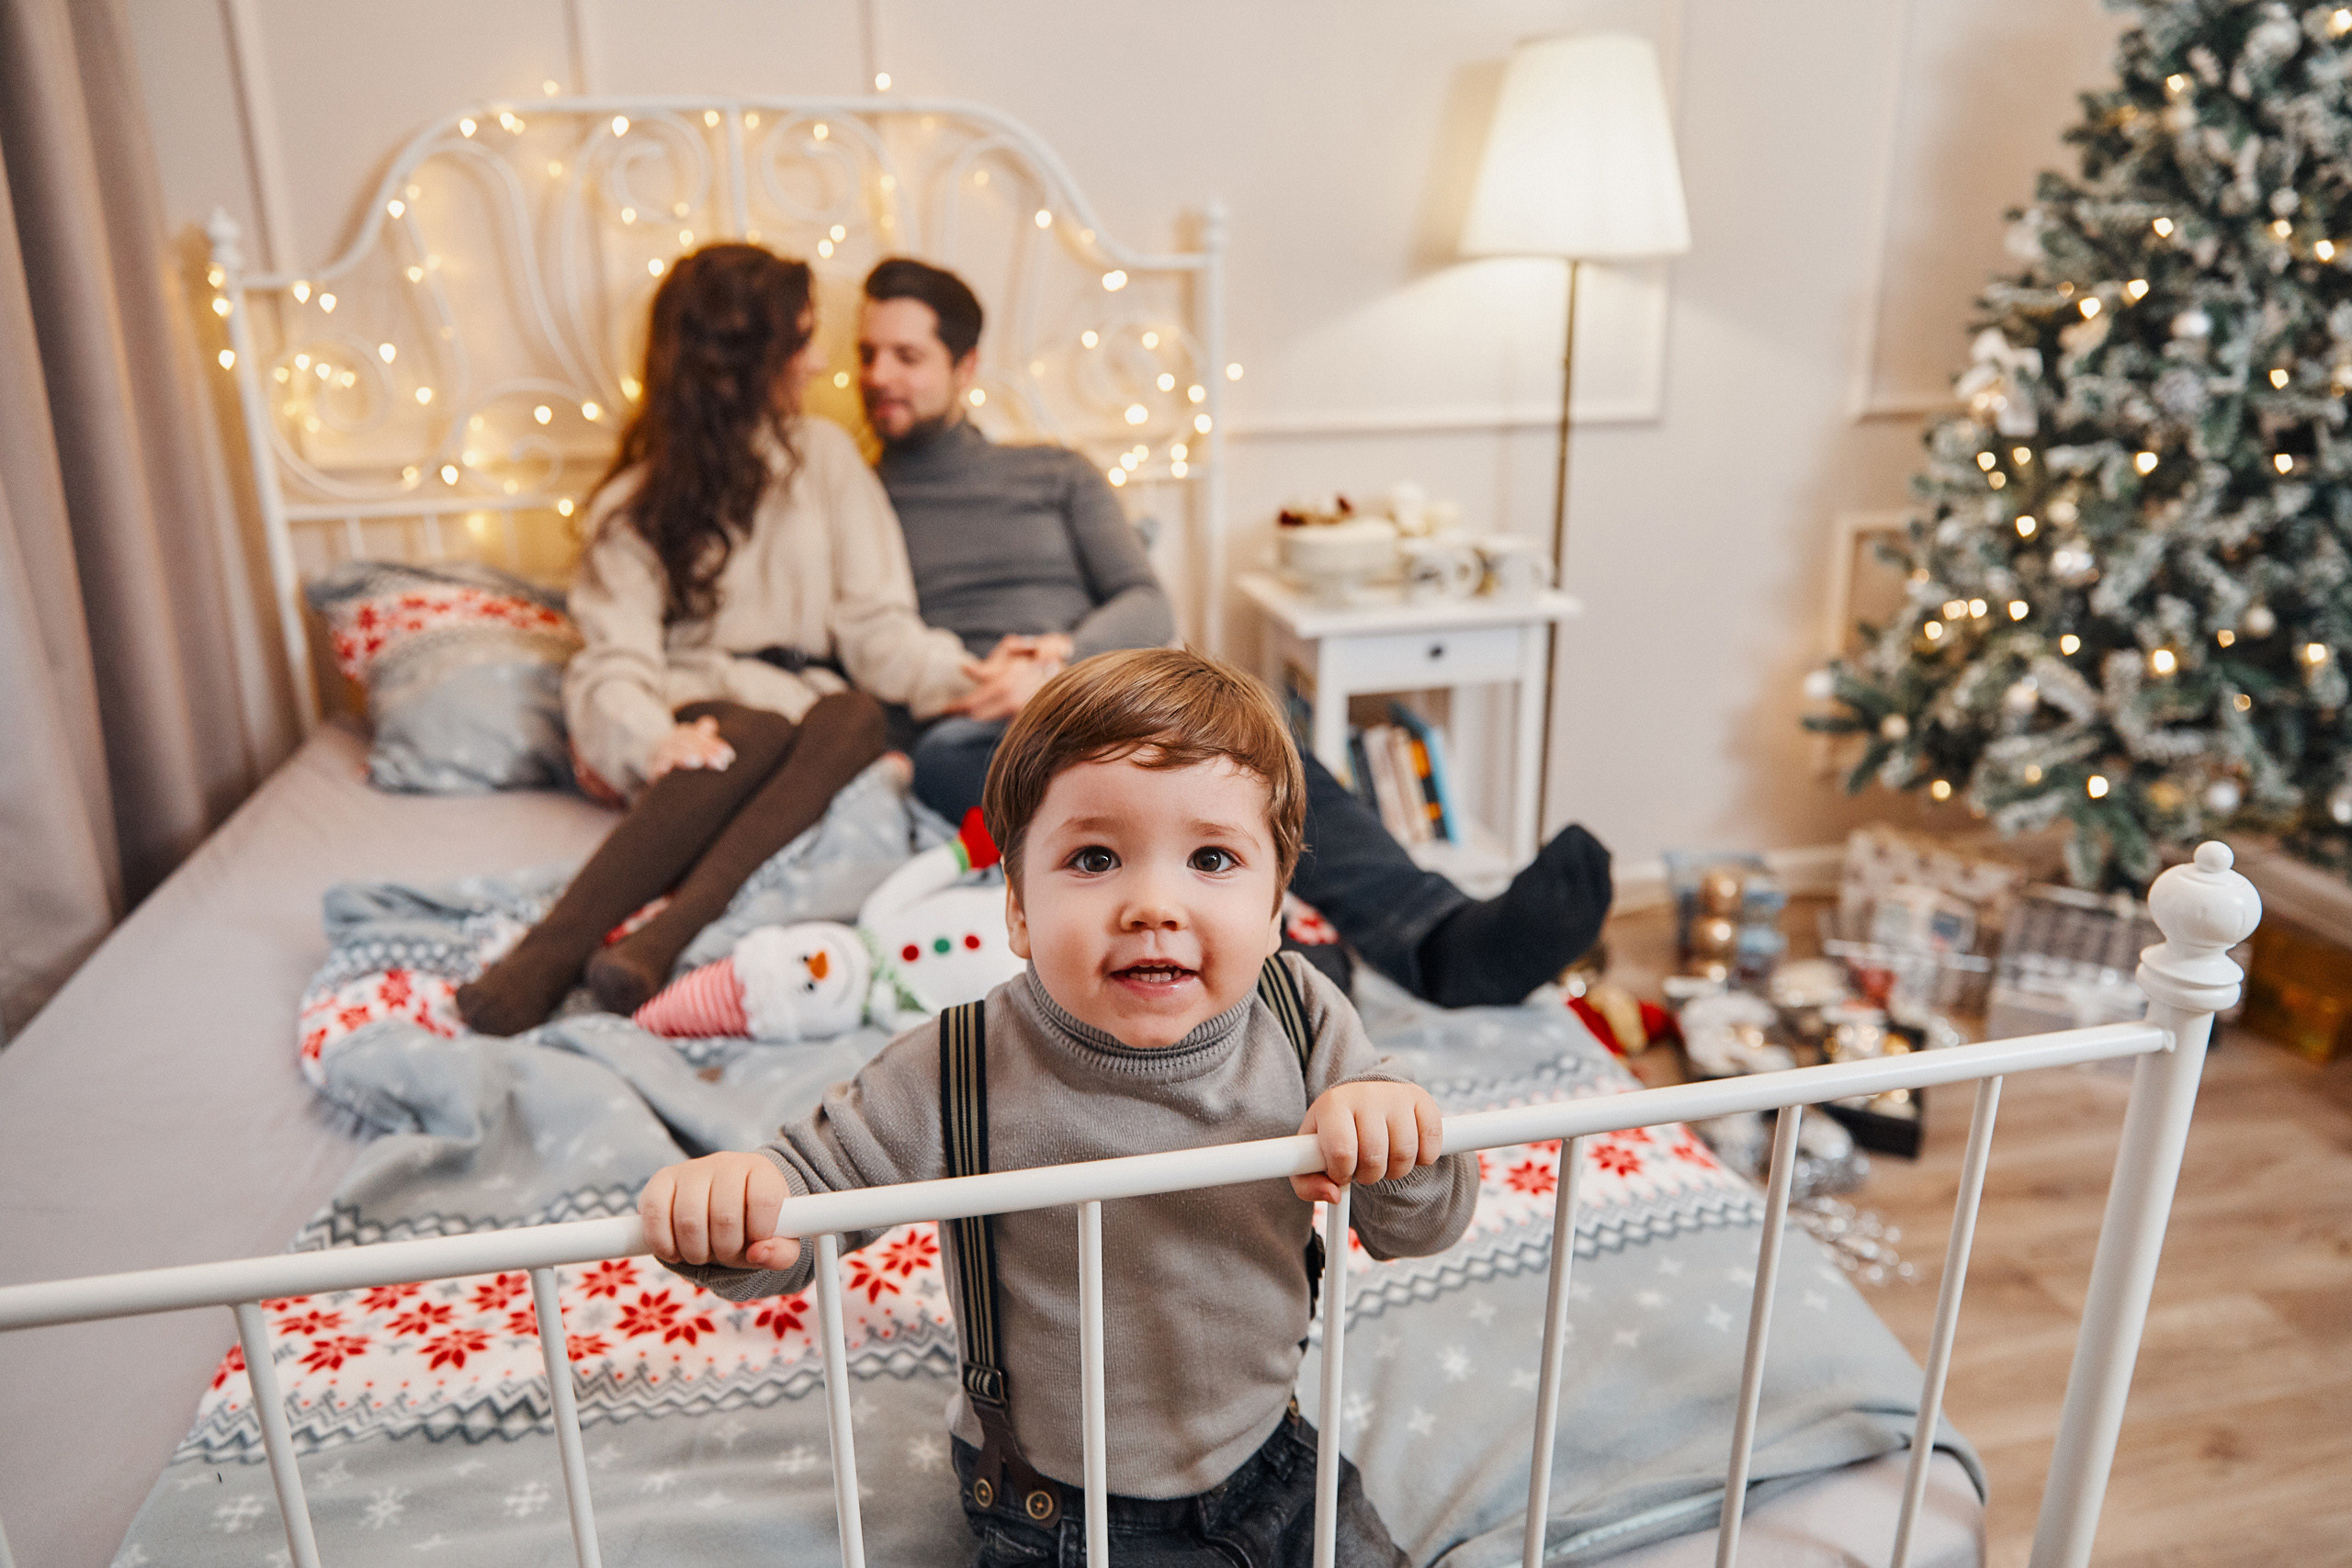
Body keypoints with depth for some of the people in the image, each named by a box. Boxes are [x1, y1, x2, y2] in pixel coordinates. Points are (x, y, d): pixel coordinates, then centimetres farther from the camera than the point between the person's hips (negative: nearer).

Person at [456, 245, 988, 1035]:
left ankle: (662, 939, -50)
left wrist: (958, 675, -18)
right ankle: (546, 959, -47)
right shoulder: (637, 497, 8)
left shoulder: (825, 454, 14)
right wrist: (651, 738, -29)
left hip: (810, 700, 2)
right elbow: (614, 661, -5)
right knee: (757, 732, -37)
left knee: (857, 716, -34)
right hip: (698, 705, -1)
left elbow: (874, 621, 4)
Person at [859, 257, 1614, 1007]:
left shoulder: (1057, 474, 22)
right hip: (980, 740, -1)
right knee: (943, 758, -39)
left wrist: (1061, 658, -11)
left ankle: (1444, 940, -53)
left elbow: (1148, 610, 10)